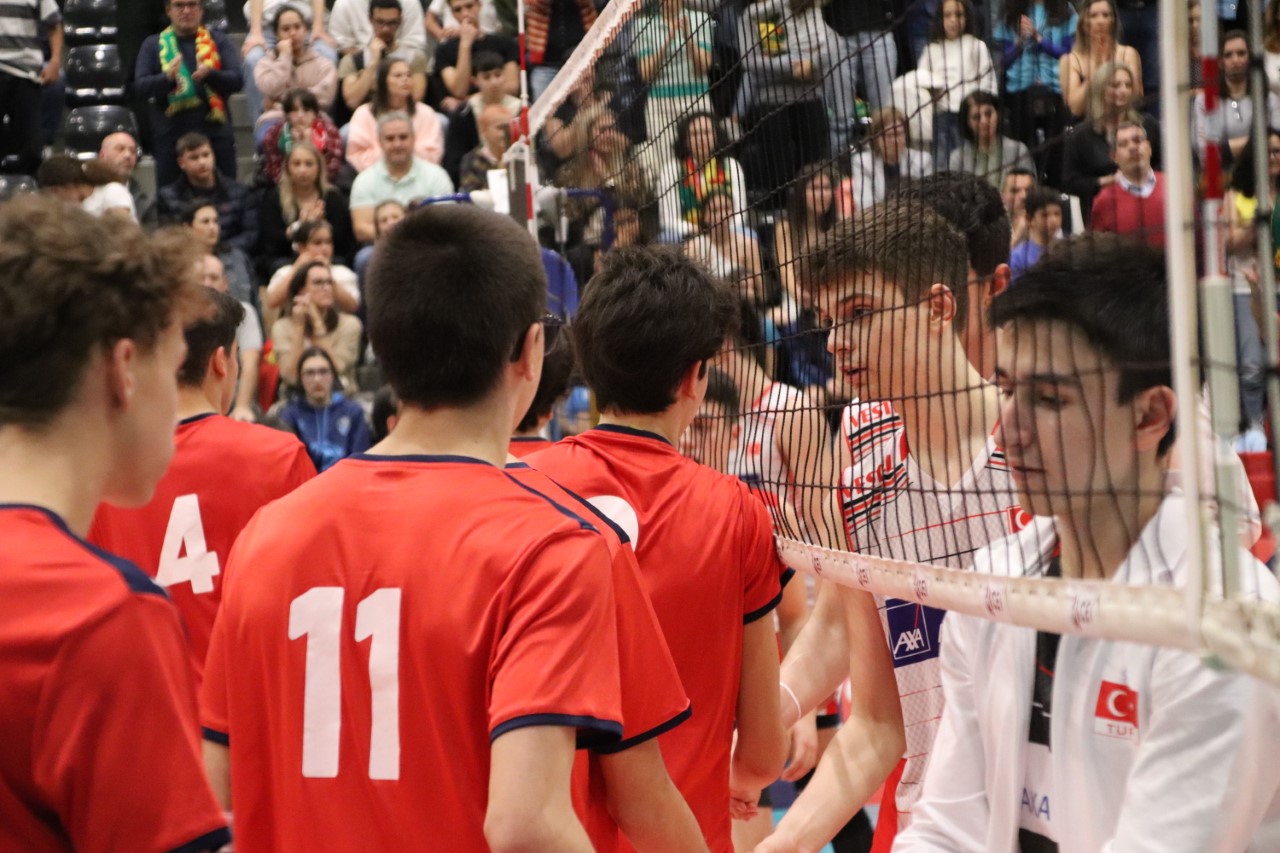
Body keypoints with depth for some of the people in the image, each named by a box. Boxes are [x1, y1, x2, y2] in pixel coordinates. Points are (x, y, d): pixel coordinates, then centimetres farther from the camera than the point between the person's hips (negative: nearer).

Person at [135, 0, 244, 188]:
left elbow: (237, 80, -2)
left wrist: (209, 74, -22)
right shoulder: (153, 45, 10)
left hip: (215, 132, 0)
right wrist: (167, 78, -21)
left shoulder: (219, 40, 9)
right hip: (171, 136, 0)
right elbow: (140, 86, -1)